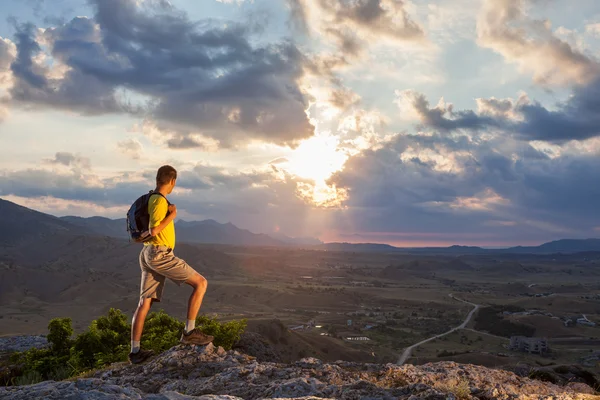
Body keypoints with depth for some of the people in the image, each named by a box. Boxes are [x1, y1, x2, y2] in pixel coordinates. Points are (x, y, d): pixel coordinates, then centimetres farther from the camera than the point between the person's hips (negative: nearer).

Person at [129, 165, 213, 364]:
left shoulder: (151, 198, 15)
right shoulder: (160, 201, -14)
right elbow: (154, 230, -24)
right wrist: (172, 214, -13)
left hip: (148, 254, 10)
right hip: (160, 254, -10)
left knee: (145, 302, 10)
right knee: (200, 282, -4)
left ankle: (135, 351, 14)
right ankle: (189, 332, -4)